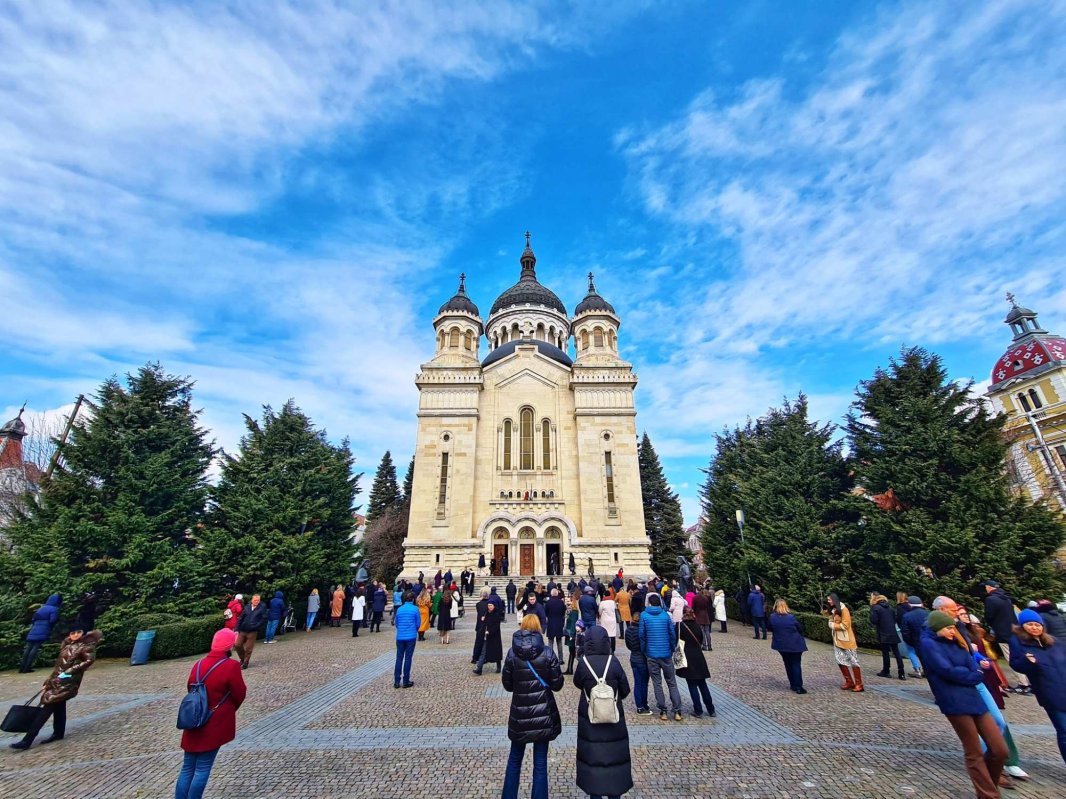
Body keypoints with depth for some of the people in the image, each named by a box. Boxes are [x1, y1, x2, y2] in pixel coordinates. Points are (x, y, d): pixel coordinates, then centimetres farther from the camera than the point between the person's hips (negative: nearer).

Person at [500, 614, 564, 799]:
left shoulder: (512, 653, -9)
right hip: (543, 714, -1)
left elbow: (507, 685, 0)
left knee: (514, 759, 22)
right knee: (540, 763, 13)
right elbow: (557, 685, -7)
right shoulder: (547, 652, -13)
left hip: (519, 714, 2)